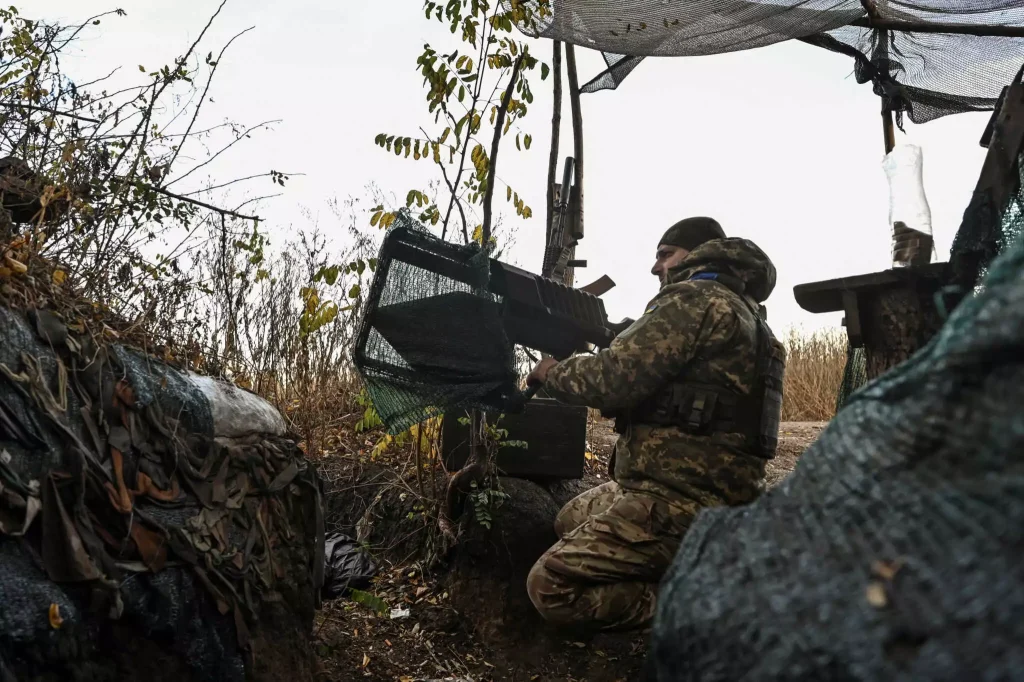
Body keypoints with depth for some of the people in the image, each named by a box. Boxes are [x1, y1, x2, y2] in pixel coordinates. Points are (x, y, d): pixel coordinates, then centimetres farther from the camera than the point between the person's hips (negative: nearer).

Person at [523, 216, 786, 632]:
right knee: (569, 521, 28)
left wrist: (552, 373, 0)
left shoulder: (696, 300, -12)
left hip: (680, 505, -11)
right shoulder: (742, 309, 20)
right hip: (713, 495, 11)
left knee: (549, 587, -13)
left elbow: (614, 379, -19)